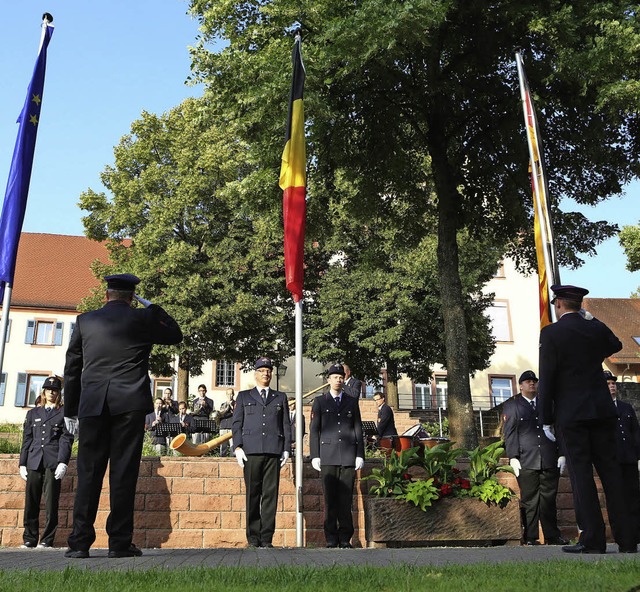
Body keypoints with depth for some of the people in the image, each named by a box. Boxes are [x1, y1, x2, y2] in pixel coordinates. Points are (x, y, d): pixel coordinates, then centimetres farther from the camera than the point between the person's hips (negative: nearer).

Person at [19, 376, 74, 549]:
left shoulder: (64, 412, 8)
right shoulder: (33, 413, 20)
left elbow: (66, 439, 1)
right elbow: (27, 439, 17)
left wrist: (62, 462, -10)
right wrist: (22, 463, 8)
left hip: (53, 462, -3)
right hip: (34, 461, 3)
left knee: (51, 502, -3)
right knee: (31, 502, 2)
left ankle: (47, 540, 2)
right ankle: (29, 539, 11)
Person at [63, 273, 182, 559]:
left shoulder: (85, 320, 10)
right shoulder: (141, 318, 1)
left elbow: (71, 368, 12)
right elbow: (175, 335, 17)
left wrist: (70, 409, 18)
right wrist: (152, 307, 20)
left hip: (92, 405, 2)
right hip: (130, 404, -2)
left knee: (88, 472, 6)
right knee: (124, 472, 1)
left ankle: (80, 541, 5)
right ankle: (120, 542, 3)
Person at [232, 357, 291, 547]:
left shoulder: (280, 397, 19)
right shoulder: (244, 396, 16)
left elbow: (286, 425, 14)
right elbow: (236, 424, 10)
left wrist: (287, 449, 4)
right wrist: (237, 447, -2)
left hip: (274, 451, 1)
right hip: (251, 451, -1)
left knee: (270, 494, -2)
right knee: (252, 494, 0)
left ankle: (267, 537, 3)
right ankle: (253, 537, 8)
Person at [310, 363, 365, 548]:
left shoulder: (352, 402, 15)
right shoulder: (319, 401, 10)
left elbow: (358, 429, 13)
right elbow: (314, 430, 7)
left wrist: (360, 455, 5)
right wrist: (315, 455, -2)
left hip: (348, 456, 1)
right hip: (328, 456, -1)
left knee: (346, 499, 1)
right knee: (330, 499, -1)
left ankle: (345, 539, 8)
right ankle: (331, 539, 5)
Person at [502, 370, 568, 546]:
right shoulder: (511, 406, 9)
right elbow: (510, 434, 2)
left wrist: (562, 454, 9)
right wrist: (513, 457, -7)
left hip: (550, 460, 3)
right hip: (526, 462, -3)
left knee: (549, 499, 5)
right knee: (529, 501, -1)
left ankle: (552, 536, 13)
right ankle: (530, 537, 4)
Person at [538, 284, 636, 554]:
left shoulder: (551, 333, -9)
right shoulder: (597, 328, 6)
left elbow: (546, 378, -11)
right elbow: (616, 345, 31)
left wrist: (546, 419, -5)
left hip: (570, 415, -5)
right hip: (602, 411, 5)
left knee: (581, 474, -1)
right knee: (610, 471, 9)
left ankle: (593, 539, 1)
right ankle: (626, 539, 12)